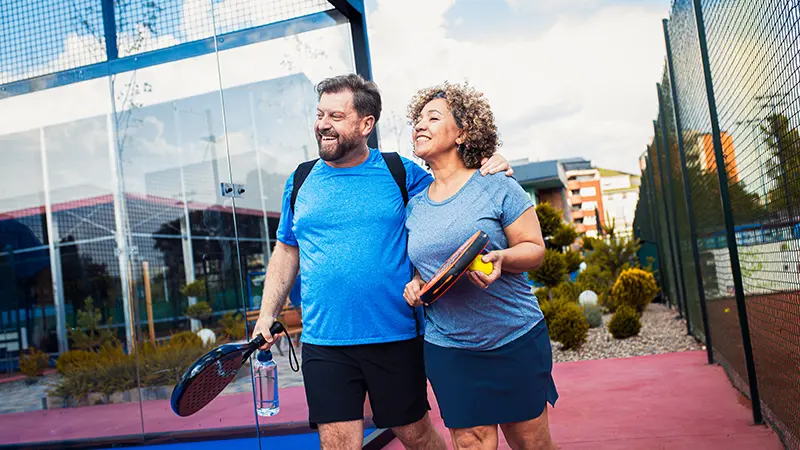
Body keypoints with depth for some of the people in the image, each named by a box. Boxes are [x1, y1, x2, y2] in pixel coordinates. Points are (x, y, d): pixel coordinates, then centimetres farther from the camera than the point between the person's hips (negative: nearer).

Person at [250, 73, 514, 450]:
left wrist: (488, 174, -11)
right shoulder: (300, 181, 7)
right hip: (324, 342, 2)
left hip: (396, 337, -1)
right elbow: (286, 251, 15)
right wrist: (267, 314, 8)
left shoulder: (401, 172, 0)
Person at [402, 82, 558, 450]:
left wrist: (501, 258, -23)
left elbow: (535, 249, -3)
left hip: (516, 341, -3)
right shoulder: (414, 206, 9)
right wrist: (415, 284, -2)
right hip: (447, 348, 3)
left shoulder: (497, 187, -4)